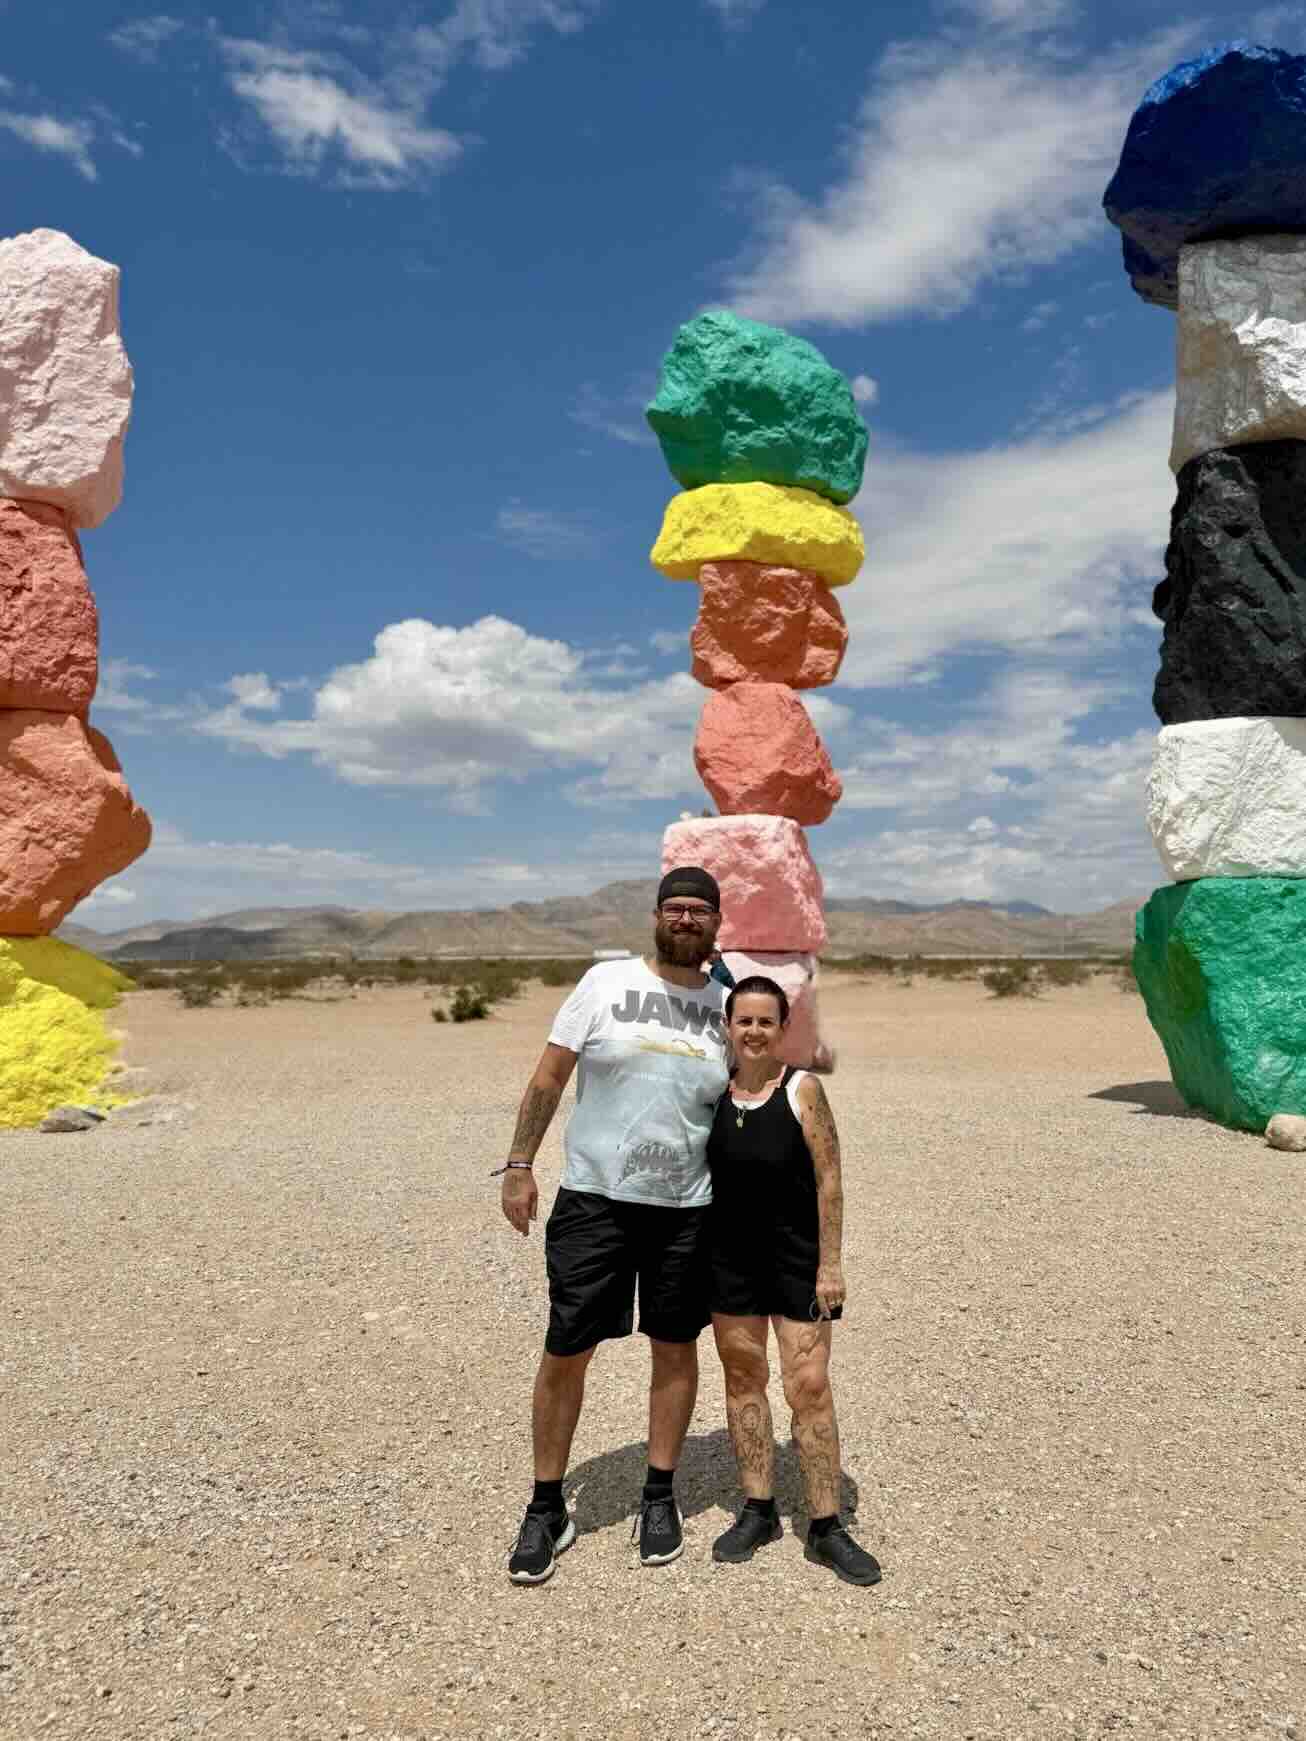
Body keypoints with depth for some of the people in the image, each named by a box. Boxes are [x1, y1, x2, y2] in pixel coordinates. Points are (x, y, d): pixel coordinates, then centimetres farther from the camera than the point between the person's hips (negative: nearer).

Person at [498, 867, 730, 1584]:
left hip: (687, 1209, 3)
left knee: (675, 1348, 13)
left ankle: (659, 1497, 34)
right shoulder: (607, 982, -3)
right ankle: (546, 1510, 23)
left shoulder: (724, 1005, 4)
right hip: (594, 1199, -2)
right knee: (565, 1352, 4)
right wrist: (519, 1165, -7)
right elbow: (549, 1077, -2)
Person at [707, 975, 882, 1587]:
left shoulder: (802, 1089, -11)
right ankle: (758, 1510, 27)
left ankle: (825, 1528, 13)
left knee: (809, 1385, -1)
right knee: (743, 1378, 12)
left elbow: (828, 1179, -10)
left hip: (796, 1255, -3)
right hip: (730, 1255, 4)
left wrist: (830, 1264, -12)